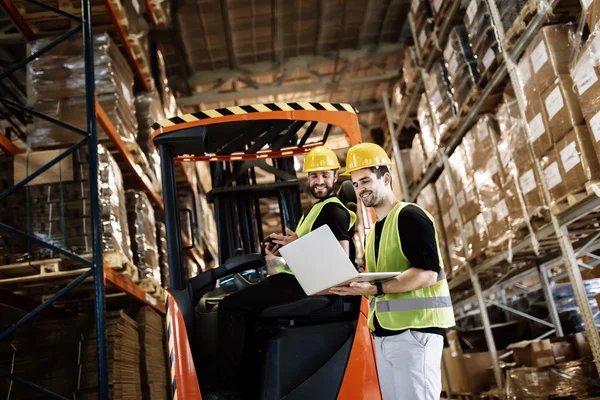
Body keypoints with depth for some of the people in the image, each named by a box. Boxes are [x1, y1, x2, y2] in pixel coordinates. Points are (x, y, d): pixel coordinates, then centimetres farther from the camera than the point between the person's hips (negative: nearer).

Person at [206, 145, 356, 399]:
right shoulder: (317, 208, 21)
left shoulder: (332, 210, -11)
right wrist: (285, 250, 8)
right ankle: (244, 380, 17)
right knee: (243, 308, 20)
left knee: (230, 307, -13)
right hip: (297, 278, 11)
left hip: (301, 283, -11)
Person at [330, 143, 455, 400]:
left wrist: (376, 289, -25)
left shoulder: (409, 216, -9)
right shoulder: (373, 231, 18)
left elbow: (428, 273, -18)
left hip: (415, 329, -8)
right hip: (384, 332, 9)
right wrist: (352, 284, 0)